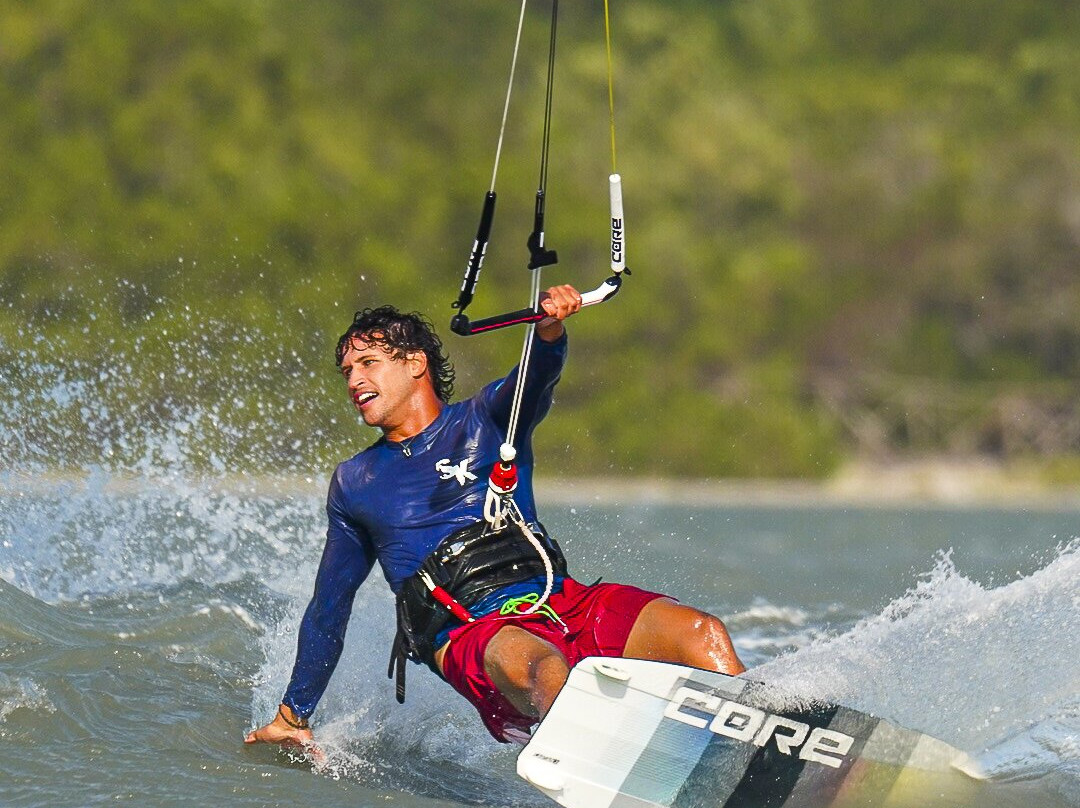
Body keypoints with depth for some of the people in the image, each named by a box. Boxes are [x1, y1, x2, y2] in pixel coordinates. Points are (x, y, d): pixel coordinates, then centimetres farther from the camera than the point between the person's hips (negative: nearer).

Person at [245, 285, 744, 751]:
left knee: (702, 634, -23)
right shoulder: (355, 483, 21)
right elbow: (328, 610, 29)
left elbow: (537, 377, -7)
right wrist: (292, 716, 30)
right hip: (469, 634, -2)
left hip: (560, 601, 2)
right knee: (545, 668, -39)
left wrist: (549, 328, -32)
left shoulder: (486, 419, 17)